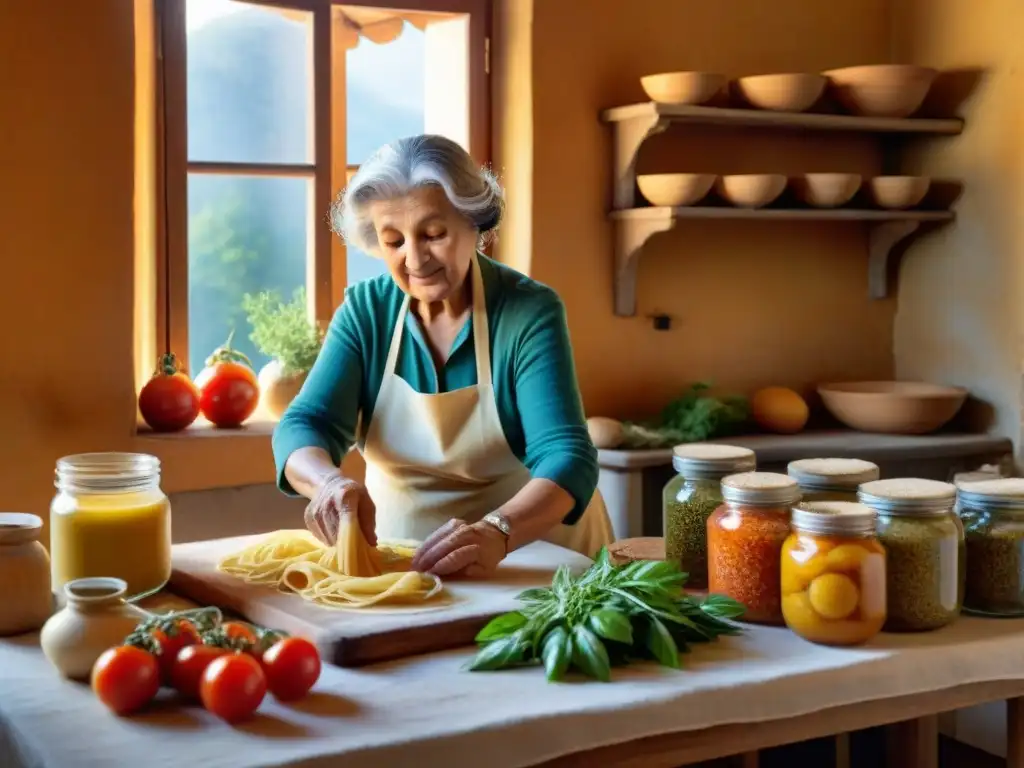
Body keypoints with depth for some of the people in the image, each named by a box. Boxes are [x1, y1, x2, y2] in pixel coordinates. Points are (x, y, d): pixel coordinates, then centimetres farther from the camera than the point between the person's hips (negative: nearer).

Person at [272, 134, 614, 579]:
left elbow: (566, 457, -22)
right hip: (399, 559, 1)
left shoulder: (530, 312, -13)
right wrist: (330, 482, -32)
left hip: (533, 553, -1)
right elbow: (304, 426, -9)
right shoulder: (365, 310, -3)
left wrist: (497, 532, -41)